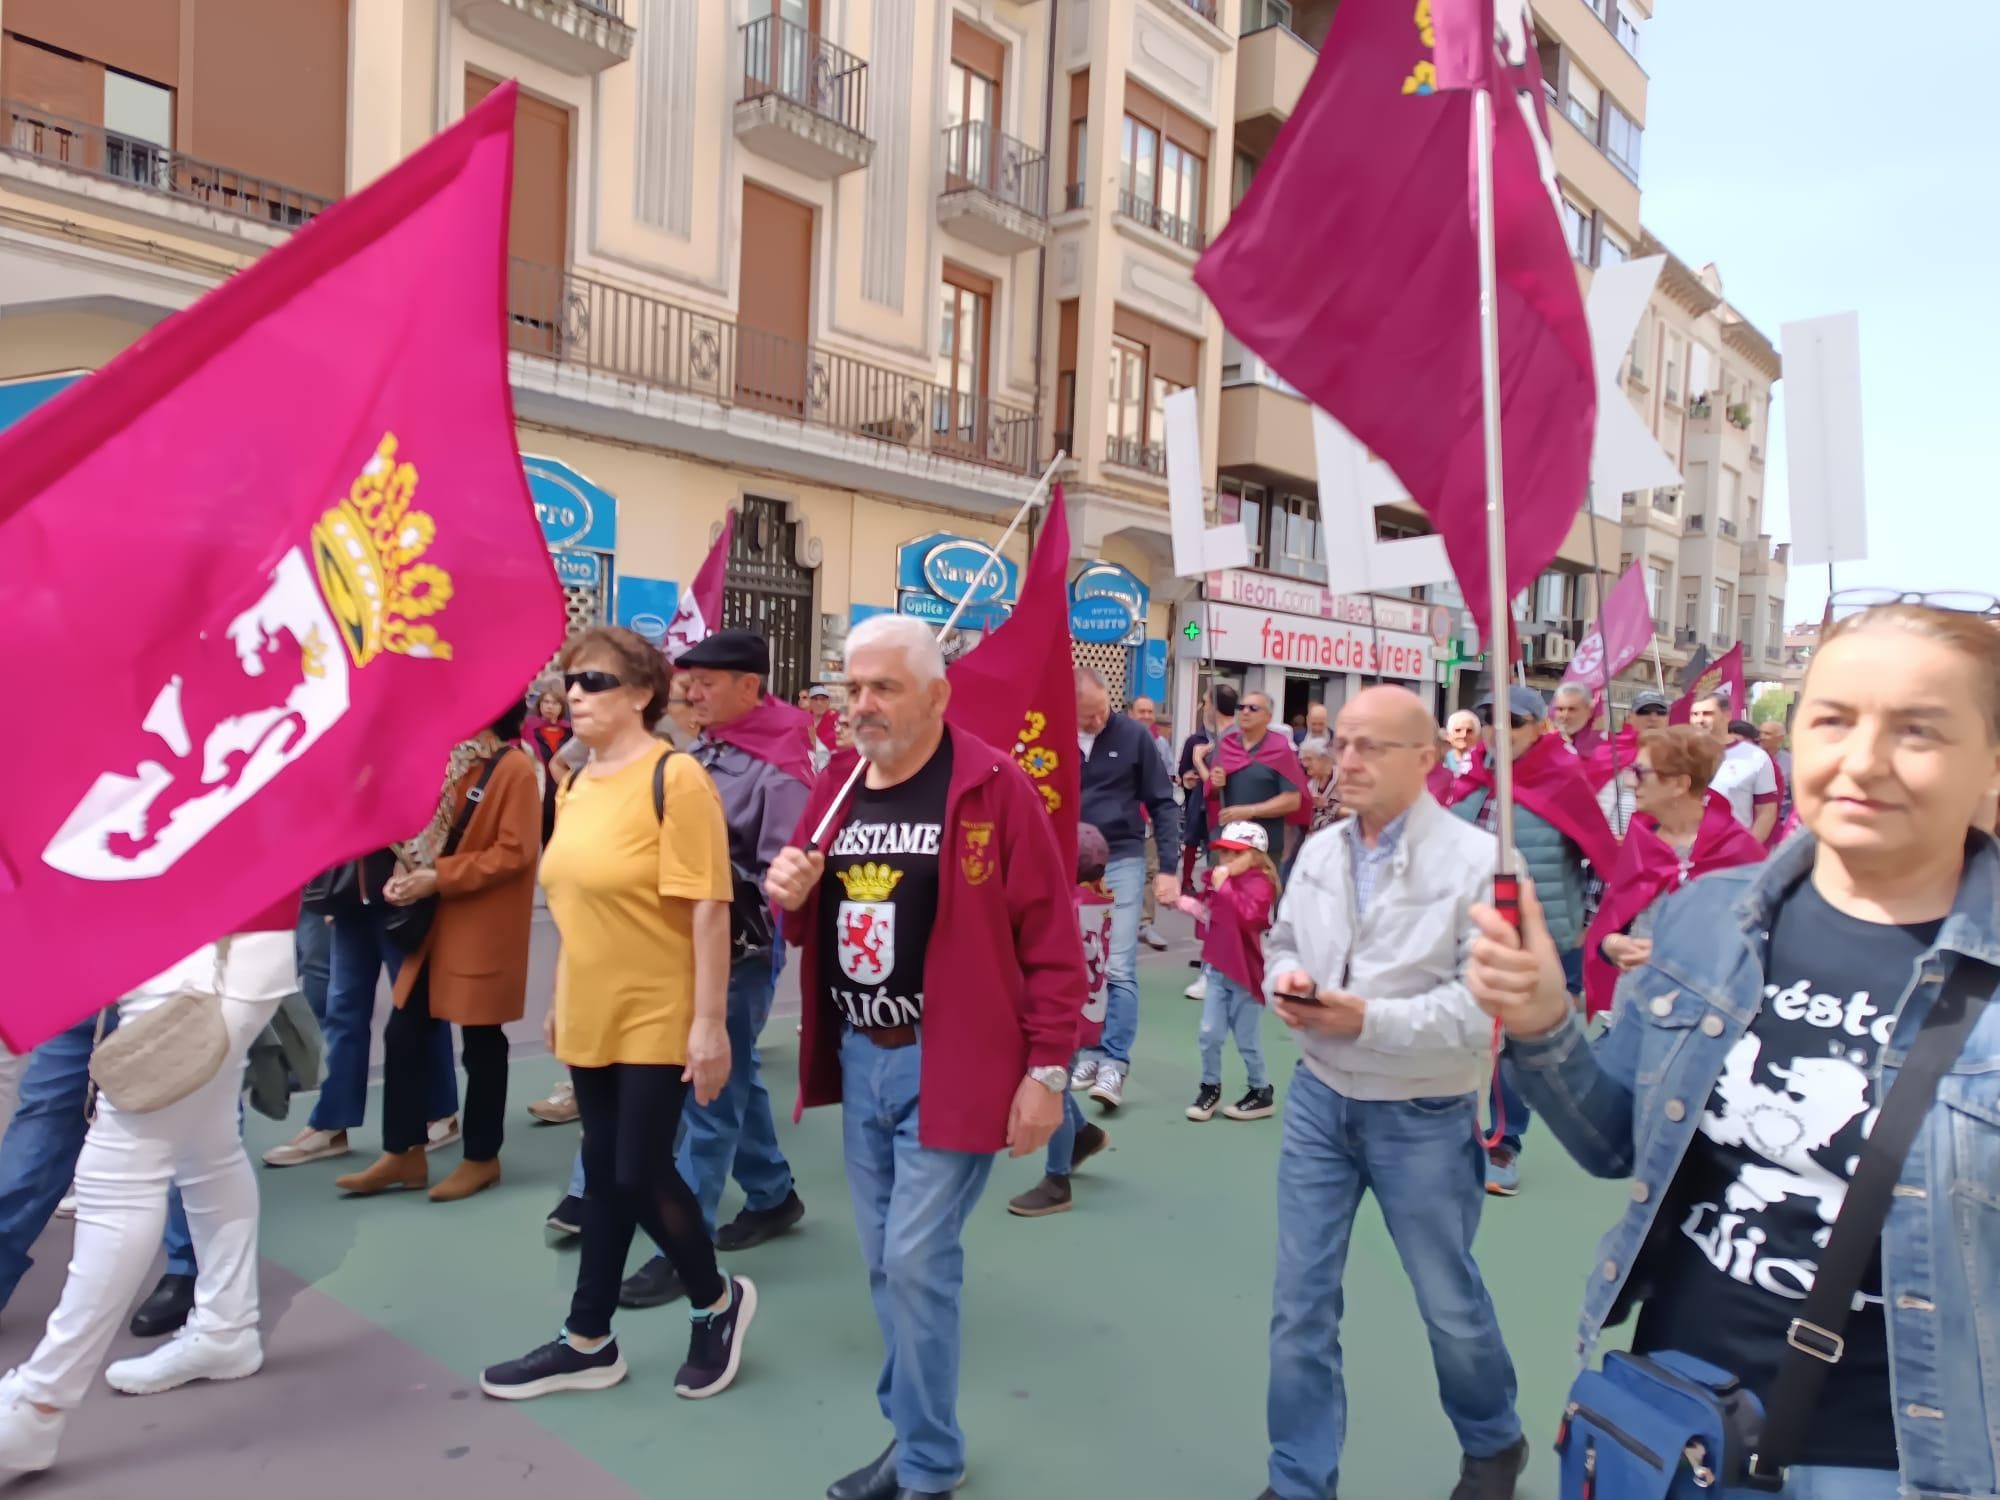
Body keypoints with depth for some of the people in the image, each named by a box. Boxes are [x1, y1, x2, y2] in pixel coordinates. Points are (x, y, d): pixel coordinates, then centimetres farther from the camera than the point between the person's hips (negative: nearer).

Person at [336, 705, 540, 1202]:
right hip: (433, 919, 8)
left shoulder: (515, 769, -13)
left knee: (481, 1043, 4)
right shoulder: (450, 761, 12)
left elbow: (515, 854, -18)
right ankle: (403, 1154, 20)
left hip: (483, 928, -8)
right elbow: (430, 833, 18)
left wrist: (440, 878, -19)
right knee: (403, 1035, 8)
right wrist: (411, 876, -1)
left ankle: (482, 1157, 19)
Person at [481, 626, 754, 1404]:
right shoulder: (577, 785, 8)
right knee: (604, 1173, 15)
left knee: (640, 1172, -1)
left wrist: (709, 1023, -20)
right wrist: (559, 999, 17)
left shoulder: (674, 779, -16)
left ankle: (717, 1302, 24)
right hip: (590, 1013, 7)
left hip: (658, 1016, -7)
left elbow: (707, 908, -19)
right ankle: (588, 1342, 28)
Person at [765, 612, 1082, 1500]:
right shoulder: (835, 787, 6)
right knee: (884, 1263, 16)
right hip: (858, 1060, 7)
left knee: (918, 1262, -2)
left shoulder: (993, 788, -13)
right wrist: (791, 895, -6)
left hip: (949, 1064, -6)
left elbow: (1050, 940, -13)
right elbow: (810, 928, 17)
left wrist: (1047, 1070, -14)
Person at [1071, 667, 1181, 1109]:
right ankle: (1088, 1051, 20)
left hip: (1122, 861, -2)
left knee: (1119, 968, -6)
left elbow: (1162, 804, -1)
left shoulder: (1134, 735, -6)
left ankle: (1115, 1063, -1)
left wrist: (1168, 867, -6)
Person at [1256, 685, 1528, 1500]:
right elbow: (1284, 940, 13)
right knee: (1301, 1299, 9)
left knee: (1450, 1302, 17)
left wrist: (1370, 1020, -27)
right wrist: (1286, 978, -10)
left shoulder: (1475, 859, -17)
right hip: (1319, 1099, 5)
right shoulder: (1319, 851, 2)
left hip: (1424, 1117, -4)